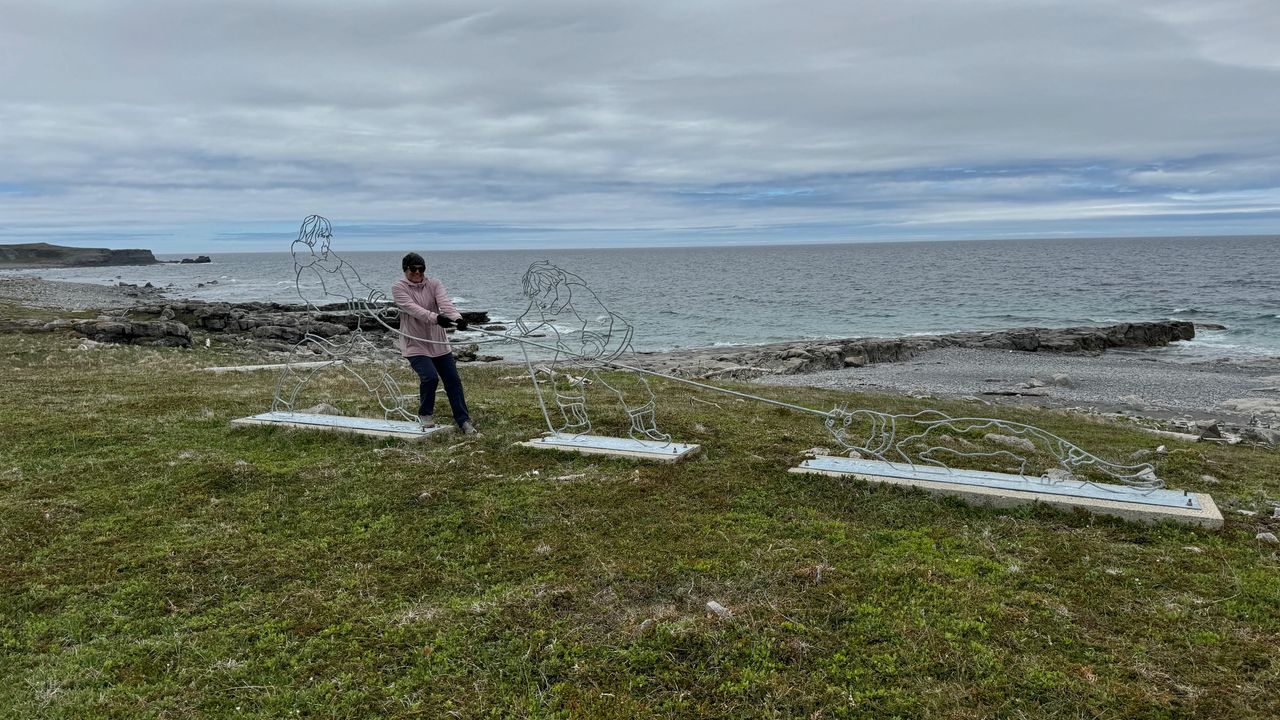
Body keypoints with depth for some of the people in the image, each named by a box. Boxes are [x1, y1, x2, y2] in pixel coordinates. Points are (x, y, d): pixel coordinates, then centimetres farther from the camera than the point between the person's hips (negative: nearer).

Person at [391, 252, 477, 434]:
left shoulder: (433, 284, 3)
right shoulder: (398, 288, -7)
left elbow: (445, 302, -16)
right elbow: (413, 309, -24)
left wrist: (457, 317, -37)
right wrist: (436, 318, -41)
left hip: (439, 343, 4)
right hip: (415, 344, -4)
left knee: (453, 380, 3)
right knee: (430, 377, -21)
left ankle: (464, 420, 13)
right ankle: (425, 414, 6)